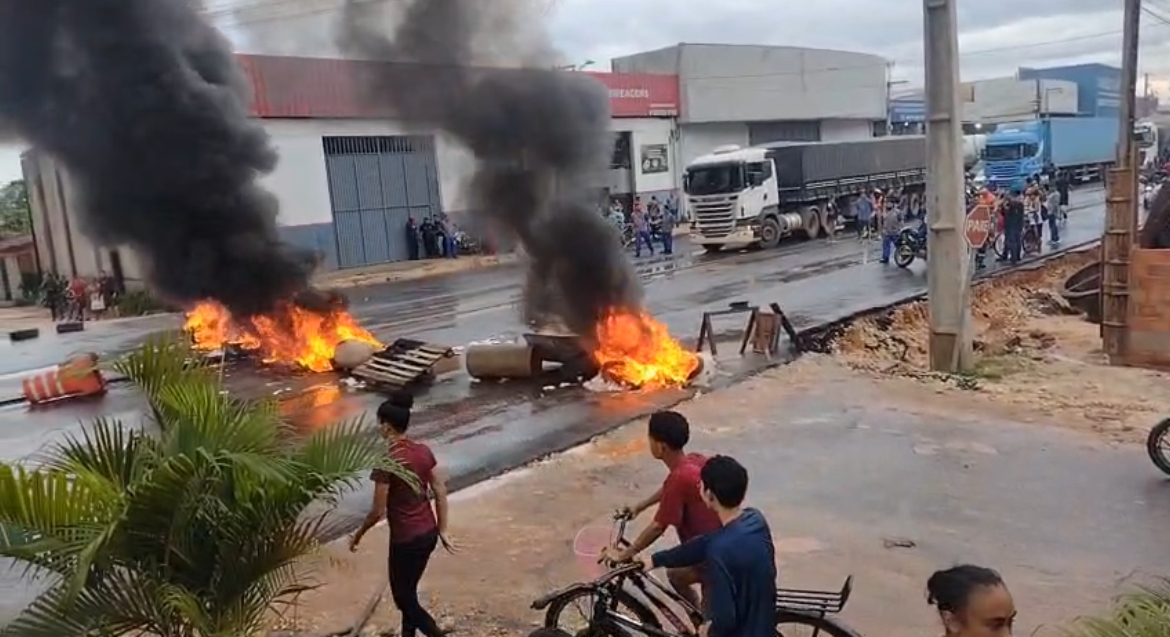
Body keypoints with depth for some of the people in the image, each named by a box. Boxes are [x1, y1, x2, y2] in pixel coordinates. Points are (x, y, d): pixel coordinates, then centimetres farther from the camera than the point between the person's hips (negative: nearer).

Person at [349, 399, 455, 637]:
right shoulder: (424, 451, -2)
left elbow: (378, 511, -16)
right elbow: (441, 494, 3)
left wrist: (358, 535, 1)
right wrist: (442, 531, 12)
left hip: (406, 539, -7)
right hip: (429, 533, 7)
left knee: (403, 597, 12)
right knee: (408, 590, 25)